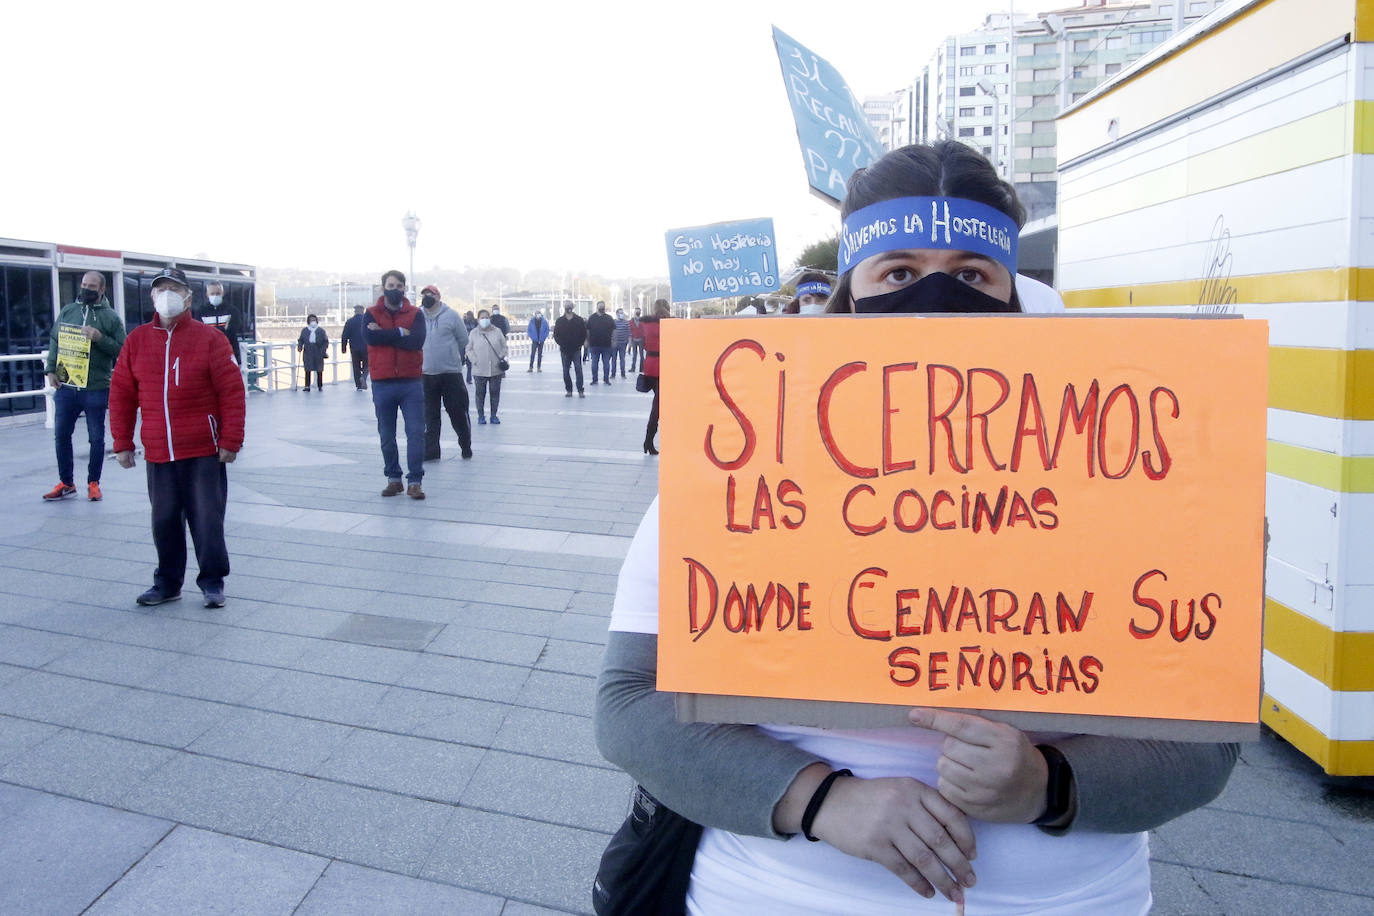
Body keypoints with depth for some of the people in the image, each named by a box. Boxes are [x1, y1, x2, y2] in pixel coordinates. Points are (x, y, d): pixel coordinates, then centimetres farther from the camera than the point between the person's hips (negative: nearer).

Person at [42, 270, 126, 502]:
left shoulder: (111, 317, 1)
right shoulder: (67, 311, 10)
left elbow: (122, 350, -3)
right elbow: (54, 341, 13)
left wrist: (100, 338, -17)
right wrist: (51, 370, 4)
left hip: (96, 389, -3)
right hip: (66, 387, 3)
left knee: (96, 438, 5)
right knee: (61, 435, 8)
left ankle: (93, 483, 17)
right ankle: (66, 483, 20)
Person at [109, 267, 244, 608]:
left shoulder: (209, 338, -4)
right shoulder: (137, 340, 7)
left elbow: (232, 392, -7)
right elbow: (121, 394, 9)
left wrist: (230, 440, -10)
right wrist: (122, 443, 6)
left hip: (204, 452, -3)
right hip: (157, 452, 4)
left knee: (207, 518, 2)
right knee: (164, 520, 12)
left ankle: (212, 581, 15)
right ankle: (168, 583, 26)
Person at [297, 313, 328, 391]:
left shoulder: (321, 330, 3)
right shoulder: (304, 330, 7)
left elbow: (326, 341, 4)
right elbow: (301, 340, 11)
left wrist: (324, 349, -8)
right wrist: (300, 346, -6)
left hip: (318, 354, -1)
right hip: (308, 353, 1)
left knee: (319, 370, 3)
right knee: (307, 370, 0)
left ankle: (320, 386, 13)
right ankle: (307, 386, 5)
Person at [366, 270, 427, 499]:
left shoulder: (415, 314, 5)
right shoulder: (372, 314, 7)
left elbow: (417, 341, -13)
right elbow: (372, 337, -13)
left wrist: (385, 334, -10)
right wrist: (400, 333, -10)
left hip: (411, 383, -1)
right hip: (382, 384, 1)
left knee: (416, 433, -5)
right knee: (386, 436, 8)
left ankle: (414, 481, 0)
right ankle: (393, 479, 22)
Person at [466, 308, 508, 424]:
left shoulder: (497, 331, 4)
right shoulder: (474, 333, 3)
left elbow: (504, 346, 9)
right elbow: (469, 349, 7)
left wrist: (501, 358, -4)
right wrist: (475, 360, -6)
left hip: (496, 369, 1)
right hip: (479, 370, -1)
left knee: (495, 392, 6)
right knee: (480, 393, 4)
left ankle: (493, 415, 17)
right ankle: (481, 416, 14)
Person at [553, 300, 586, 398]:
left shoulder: (579, 320, 0)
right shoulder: (560, 321, 4)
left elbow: (584, 334, 3)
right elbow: (556, 335, 7)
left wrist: (580, 344, -4)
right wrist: (561, 344, -2)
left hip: (576, 349, -2)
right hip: (564, 350, 2)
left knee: (578, 369, -9)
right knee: (566, 371, 5)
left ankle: (580, 390, -7)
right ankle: (568, 390, 14)